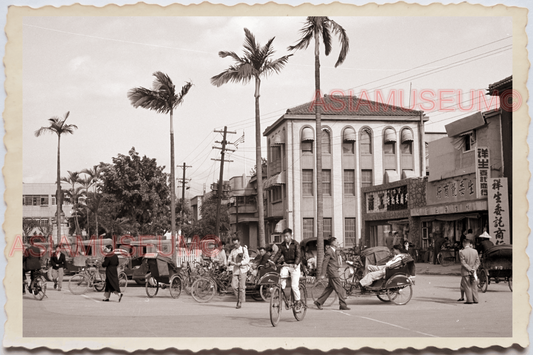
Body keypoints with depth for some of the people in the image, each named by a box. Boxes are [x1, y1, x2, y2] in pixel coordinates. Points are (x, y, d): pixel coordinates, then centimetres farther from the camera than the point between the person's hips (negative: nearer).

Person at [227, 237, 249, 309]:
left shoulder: (244, 249, 2)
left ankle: (240, 302, 2)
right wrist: (230, 262, -9)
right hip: (235, 270, 4)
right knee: (234, 286, -7)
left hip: (242, 270, -4)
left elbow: (247, 260, -7)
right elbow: (229, 260, 16)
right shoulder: (233, 251, 15)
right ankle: (240, 298, 15)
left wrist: (240, 263, -22)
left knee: (241, 287, -5)